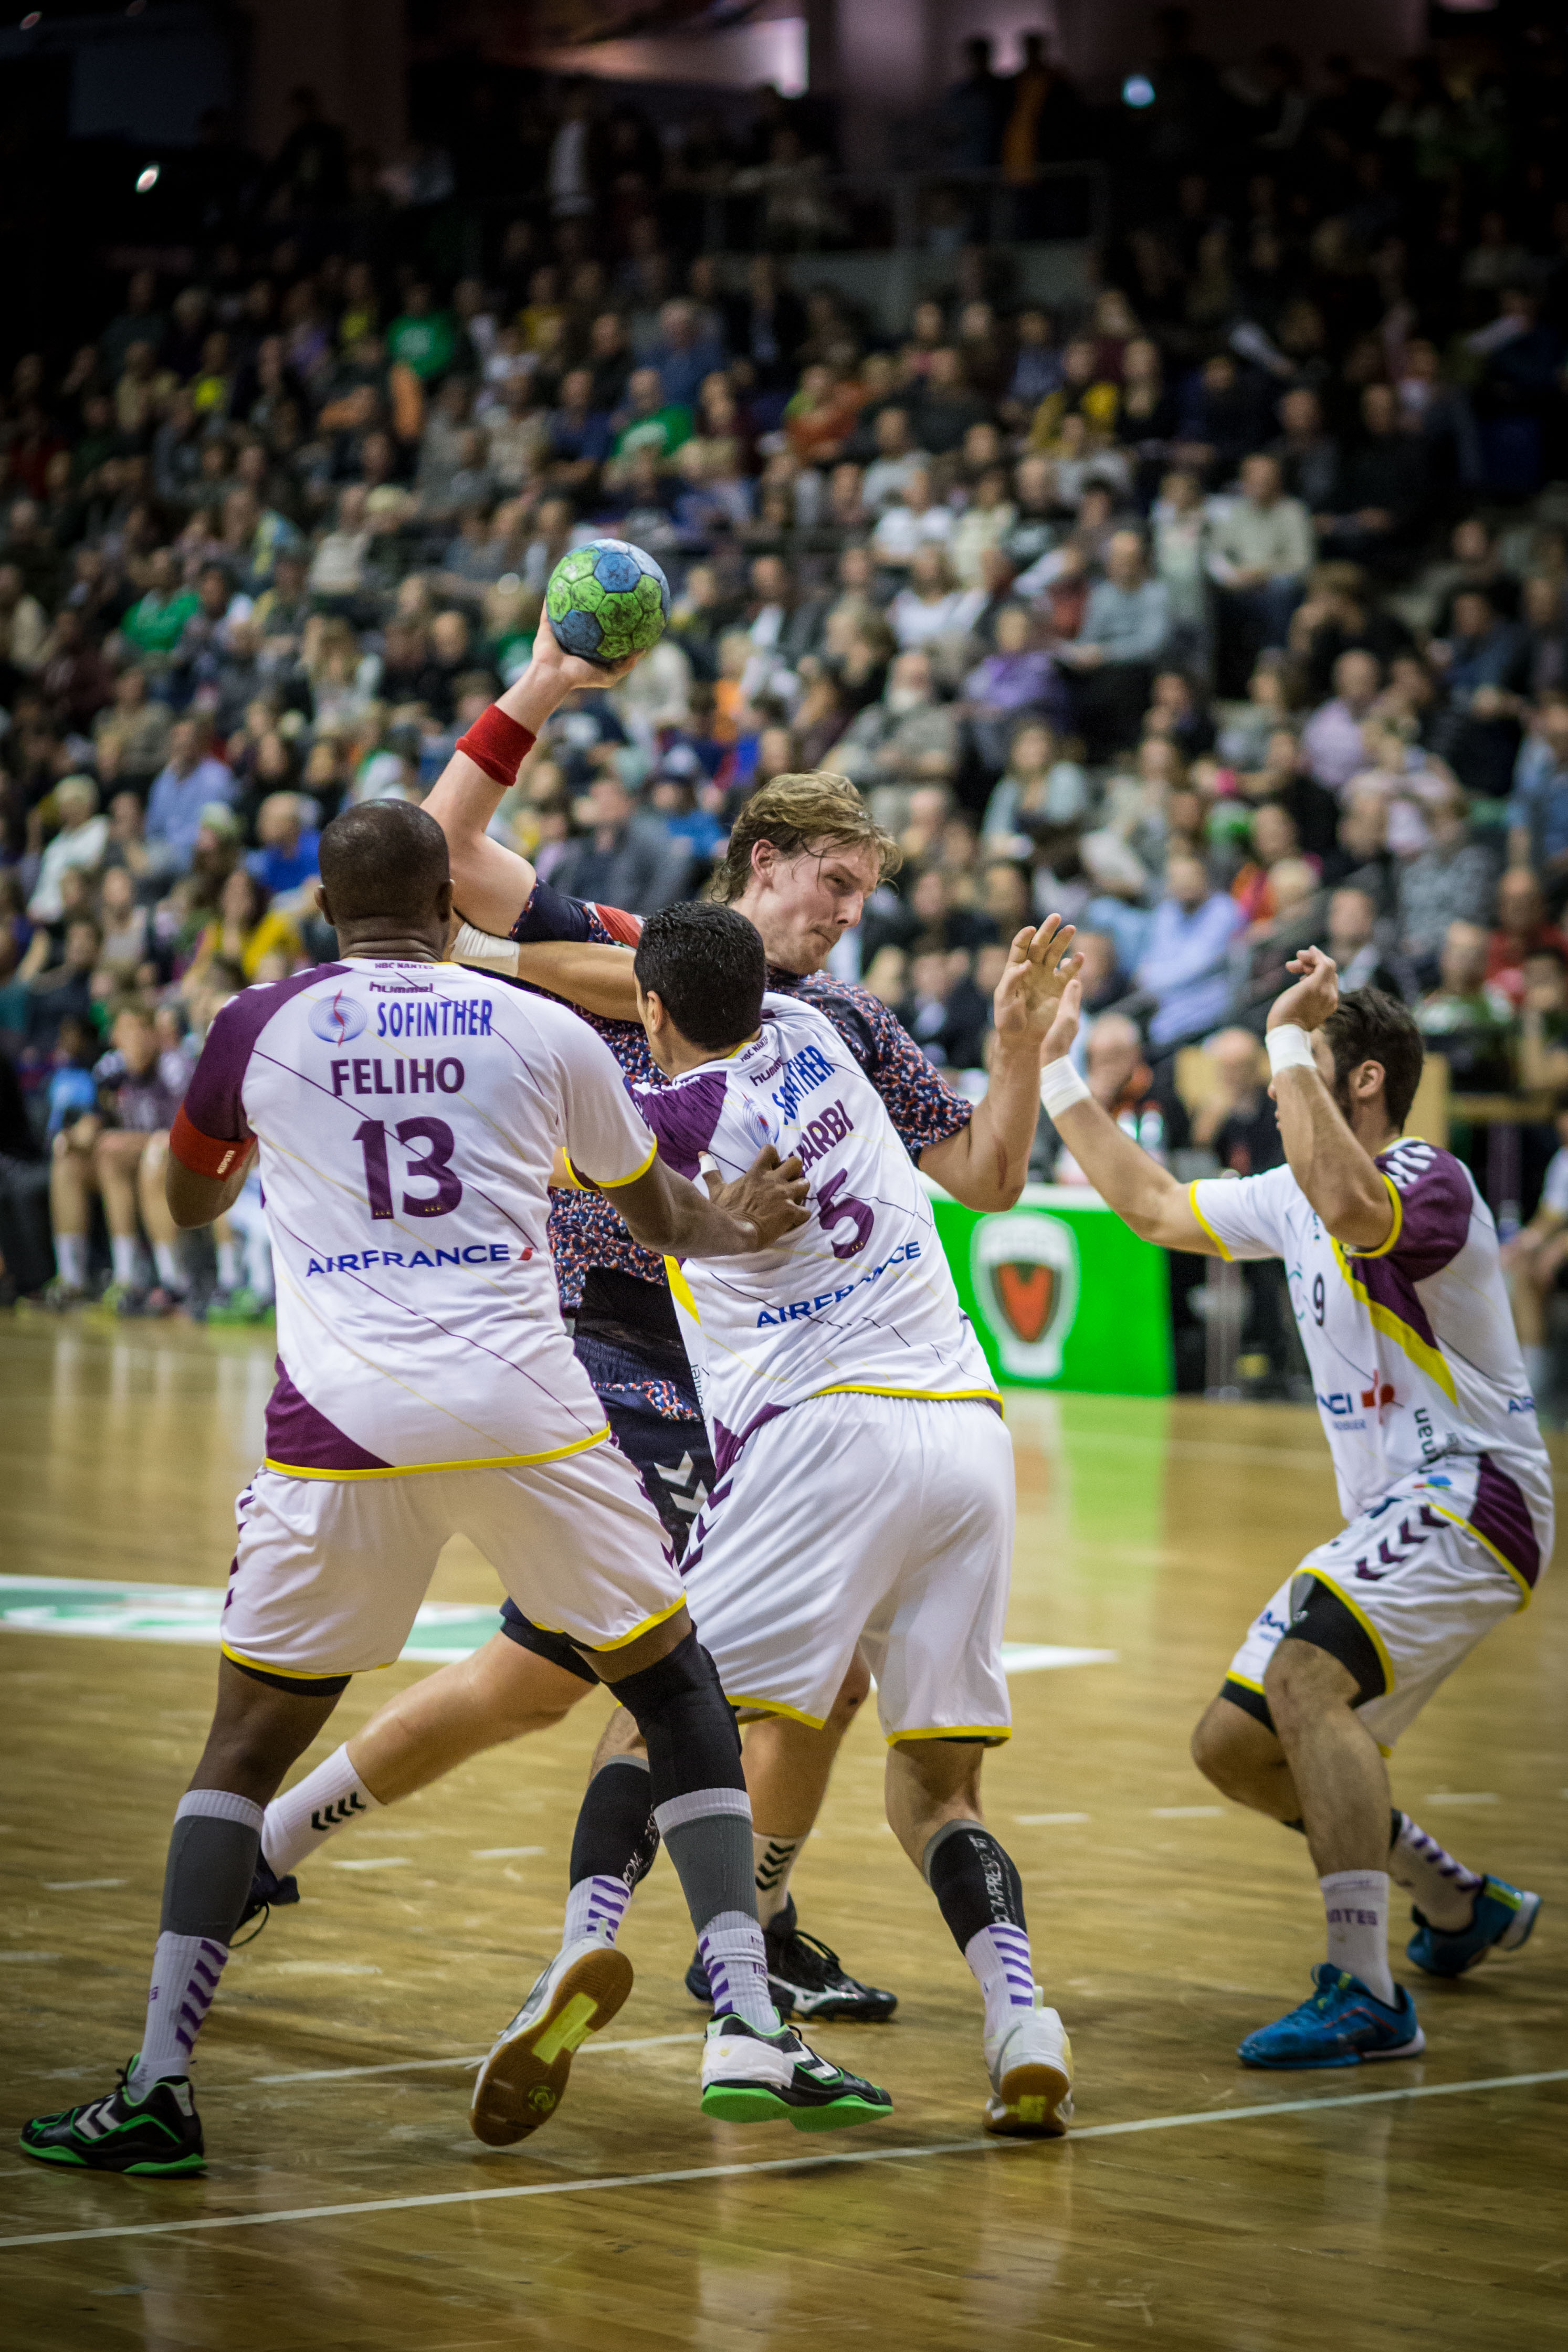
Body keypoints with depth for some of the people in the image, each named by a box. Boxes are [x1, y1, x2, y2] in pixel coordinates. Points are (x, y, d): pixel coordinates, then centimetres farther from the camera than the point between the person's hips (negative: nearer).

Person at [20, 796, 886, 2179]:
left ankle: (157, 2087, 3)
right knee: (679, 1693, 16)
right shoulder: (541, 1031, 10)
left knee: (248, 1740, 12)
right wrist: (732, 1225, 50)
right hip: (523, 1413, 0)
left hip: (341, 1424, 0)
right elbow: (659, 1212, 27)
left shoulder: (258, 1029, 9)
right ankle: (749, 2029, 6)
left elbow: (188, 1206, 28)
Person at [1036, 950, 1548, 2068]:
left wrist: (1289, 1039, -31)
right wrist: (1056, 1071, 24)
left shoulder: (1427, 1178, -15)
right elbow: (1153, 1203, 26)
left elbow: (1352, 1211, -40)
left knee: (1305, 1676, -30)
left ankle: (1367, 1996, -31)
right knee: (1234, 1745, 8)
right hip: (1391, 1517, 10)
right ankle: (1463, 1908, 27)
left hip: (1470, 1500, -10)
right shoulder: (1298, 1193, 13)